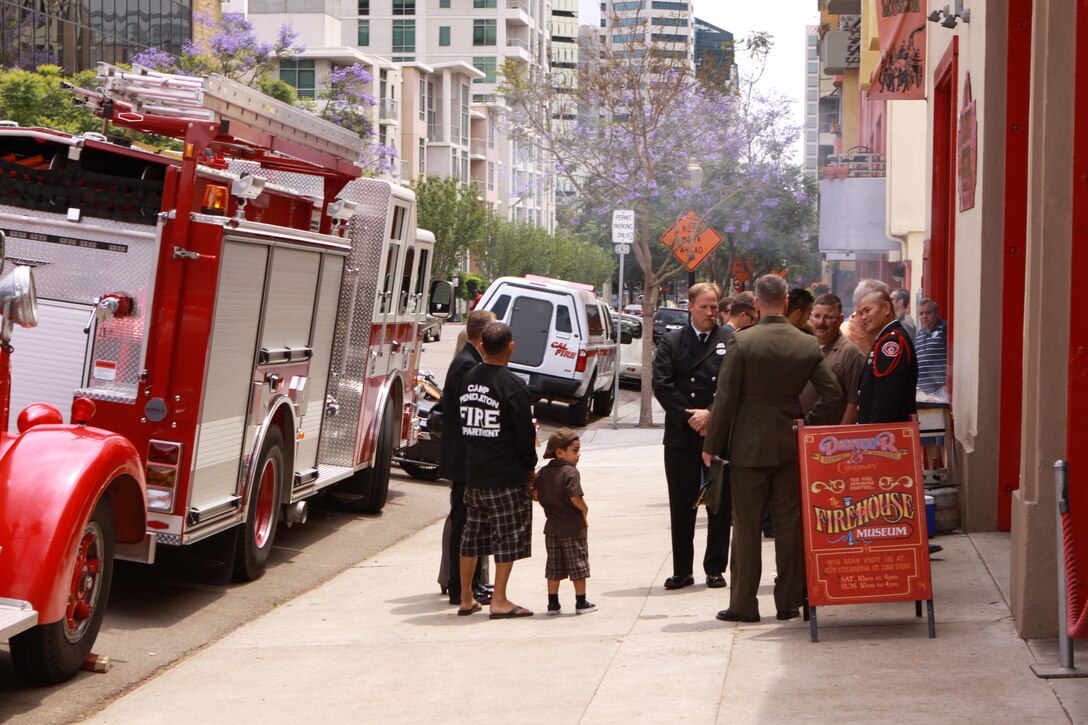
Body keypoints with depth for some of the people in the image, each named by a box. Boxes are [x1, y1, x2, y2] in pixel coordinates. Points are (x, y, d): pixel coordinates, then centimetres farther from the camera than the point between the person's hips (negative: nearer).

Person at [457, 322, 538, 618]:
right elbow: (525, 433, -11)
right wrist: (530, 466, 4)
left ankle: (466, 598, 19)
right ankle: (499, 600, 0)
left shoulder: (468, 380, 6)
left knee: (472, 534, 14)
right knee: (508, 537, 1)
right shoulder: (513, 386, -14)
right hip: (506, 476, -6)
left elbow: (462, 424, 12)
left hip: (472, 473, 7)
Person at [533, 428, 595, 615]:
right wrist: (585, 510, -7)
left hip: (552, 527, 6)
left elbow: (535, 495, 2)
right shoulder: (570, 472, -16)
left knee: (554, 567, 12)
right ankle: (581, 603, 10)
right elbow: (575, 497, -24)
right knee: (578, 566, 4)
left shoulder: (543, 472, 4)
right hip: (573, 528, -6)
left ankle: (553, 603, 14)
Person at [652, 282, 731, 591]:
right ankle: (682, 571, 12)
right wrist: (688, 417, -9)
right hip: (682, 435, 1)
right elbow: (661, 384, -2)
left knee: (720, 505, 4)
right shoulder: (672, 342, 6)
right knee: (681, 506, 5)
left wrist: (711, 414, -14)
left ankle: (715, 569, 13)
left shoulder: (730, 342, 2)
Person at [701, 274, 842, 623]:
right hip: (790, 446, 3)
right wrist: (809, 427, 13)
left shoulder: (742, 342, -12)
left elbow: (726, 398, -10)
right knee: (789, 523, 9)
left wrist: (711, 445, -2)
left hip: (748, 446, -3)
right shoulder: (808, 345, 0)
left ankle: (744, 604, 6)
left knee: (746, 525, 3)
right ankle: (789, 601, 12)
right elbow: (832, 394, 0)